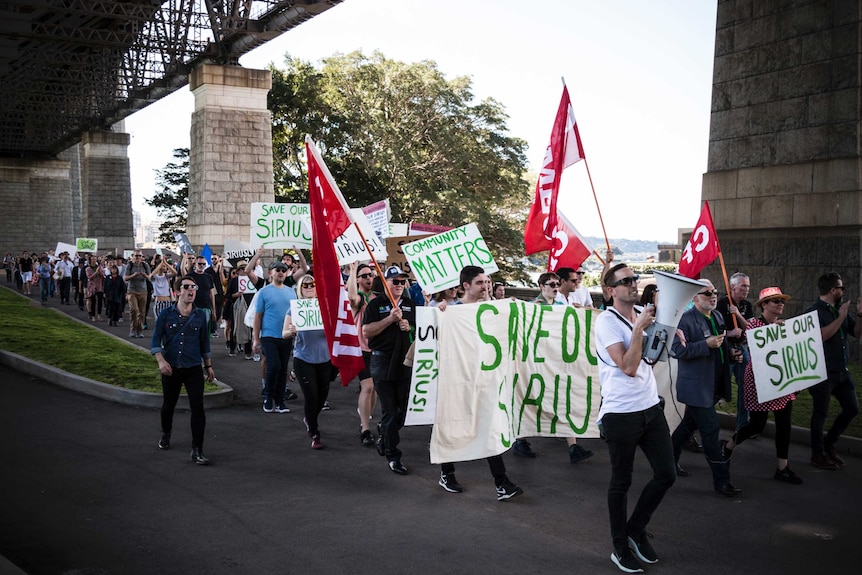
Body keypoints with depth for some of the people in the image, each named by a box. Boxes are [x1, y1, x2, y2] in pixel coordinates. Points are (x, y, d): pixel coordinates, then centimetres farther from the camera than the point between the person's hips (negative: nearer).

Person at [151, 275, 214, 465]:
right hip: (171, 369, 0)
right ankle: (165, 434, 47)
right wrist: (161, 361, -17)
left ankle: (197, 450, -6)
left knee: (197, 408, -10)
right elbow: (155, 340, -3)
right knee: (168, 404, 18)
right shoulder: (166, 314, -3)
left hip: (193, 369, 0)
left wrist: (208, 366, 12)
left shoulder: (200, 316, 1)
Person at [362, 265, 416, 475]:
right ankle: (393, 457, 9)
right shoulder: (376, 304, -1)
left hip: (407, 362, 4)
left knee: (404, 409, 7)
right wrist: (390, 319, -18)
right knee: (390, 412, 0)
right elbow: (366, 331, -10)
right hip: (383, 362, -4)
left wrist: (410, 328, -4)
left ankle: (384, 436, 33)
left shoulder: (411, 305, 12)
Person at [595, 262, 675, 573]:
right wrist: (639, 327, -20)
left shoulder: (644, 313, 7)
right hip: (621, 413, -7)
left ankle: (636, 530, 28)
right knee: (621, 481, 6)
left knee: (666, 474, 8)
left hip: (651, 408, 7)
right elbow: (629, 367, -22)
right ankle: (620, 547, 22)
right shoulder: (607, 321, -13)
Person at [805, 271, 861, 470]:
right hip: (822, 372, -7)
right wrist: (841, 317, -21)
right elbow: (822, 335, -26)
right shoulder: (814, 312, -13)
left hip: (841, 371, 7)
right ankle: (818, 455, 15)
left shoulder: (840, 309, 8)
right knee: (821, 413, 3)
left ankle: (829, 443, 29)